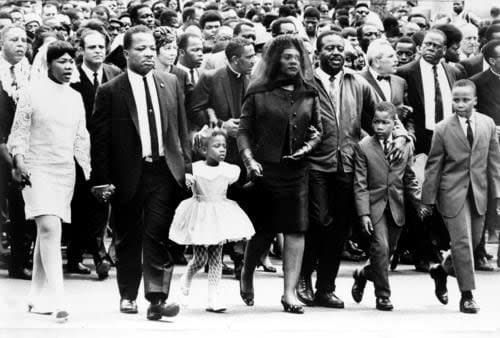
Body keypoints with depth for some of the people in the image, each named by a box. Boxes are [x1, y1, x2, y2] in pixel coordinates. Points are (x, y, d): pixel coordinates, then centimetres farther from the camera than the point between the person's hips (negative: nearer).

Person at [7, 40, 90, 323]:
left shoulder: (76, 98, 11)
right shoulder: (33, 93, -3)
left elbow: (81, 139, 16)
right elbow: (19, 132, -3)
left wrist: (90, 172, 10)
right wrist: (19, 161, -16)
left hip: (66, 172, 5)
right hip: (37, 170, -5)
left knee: (47, 233, 10)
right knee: (49, 228, -18)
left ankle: (35, 297, 20)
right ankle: (58, 300, -23)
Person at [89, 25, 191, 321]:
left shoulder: (171, 84, 7)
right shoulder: (110, 92, -4)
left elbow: (182, 129, 13)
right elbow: (100, 139, -3)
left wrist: (186, 164, 6)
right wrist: (103, 180, -7)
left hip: (164, 171, 1)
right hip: (128, 174, -1)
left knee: (158, 236, -8)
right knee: (128, 239, 10)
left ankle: (157, 297, -11)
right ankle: (128, 295, 25)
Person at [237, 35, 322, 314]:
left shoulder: (309, 94, 10)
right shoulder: (259, 94, 1)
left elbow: (318, 129, 17)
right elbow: (244, 131, 0)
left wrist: (310, 144, -3)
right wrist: (249, 159, -13)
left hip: (297, 169, 3)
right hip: (265, 168, -3)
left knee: (296, 230, -5)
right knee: (263, 229, 2)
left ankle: (290, 293, -2)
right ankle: (246, 276, 30)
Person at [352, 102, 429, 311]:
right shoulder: (363, 147, -4)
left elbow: (410, 179, 14)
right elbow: (360, 184, -7)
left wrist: (419, 203, 4)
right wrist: (363, 213, -14)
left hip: (396, 208, 4)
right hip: (374, 206, -4)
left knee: (389, 251, 7)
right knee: (380, 248, -13)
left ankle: (362, 275, 34)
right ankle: (383, 295, -2)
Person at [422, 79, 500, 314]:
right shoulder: (442, 129, -5)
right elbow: (433, 167, -2)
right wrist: (428, 200, -3)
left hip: (478, 192, 4)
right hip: (453, 193, -4)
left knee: (473, 241, 11)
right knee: (462, 242, -9)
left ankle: (442, 270, 37)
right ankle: (467, 296, -3)